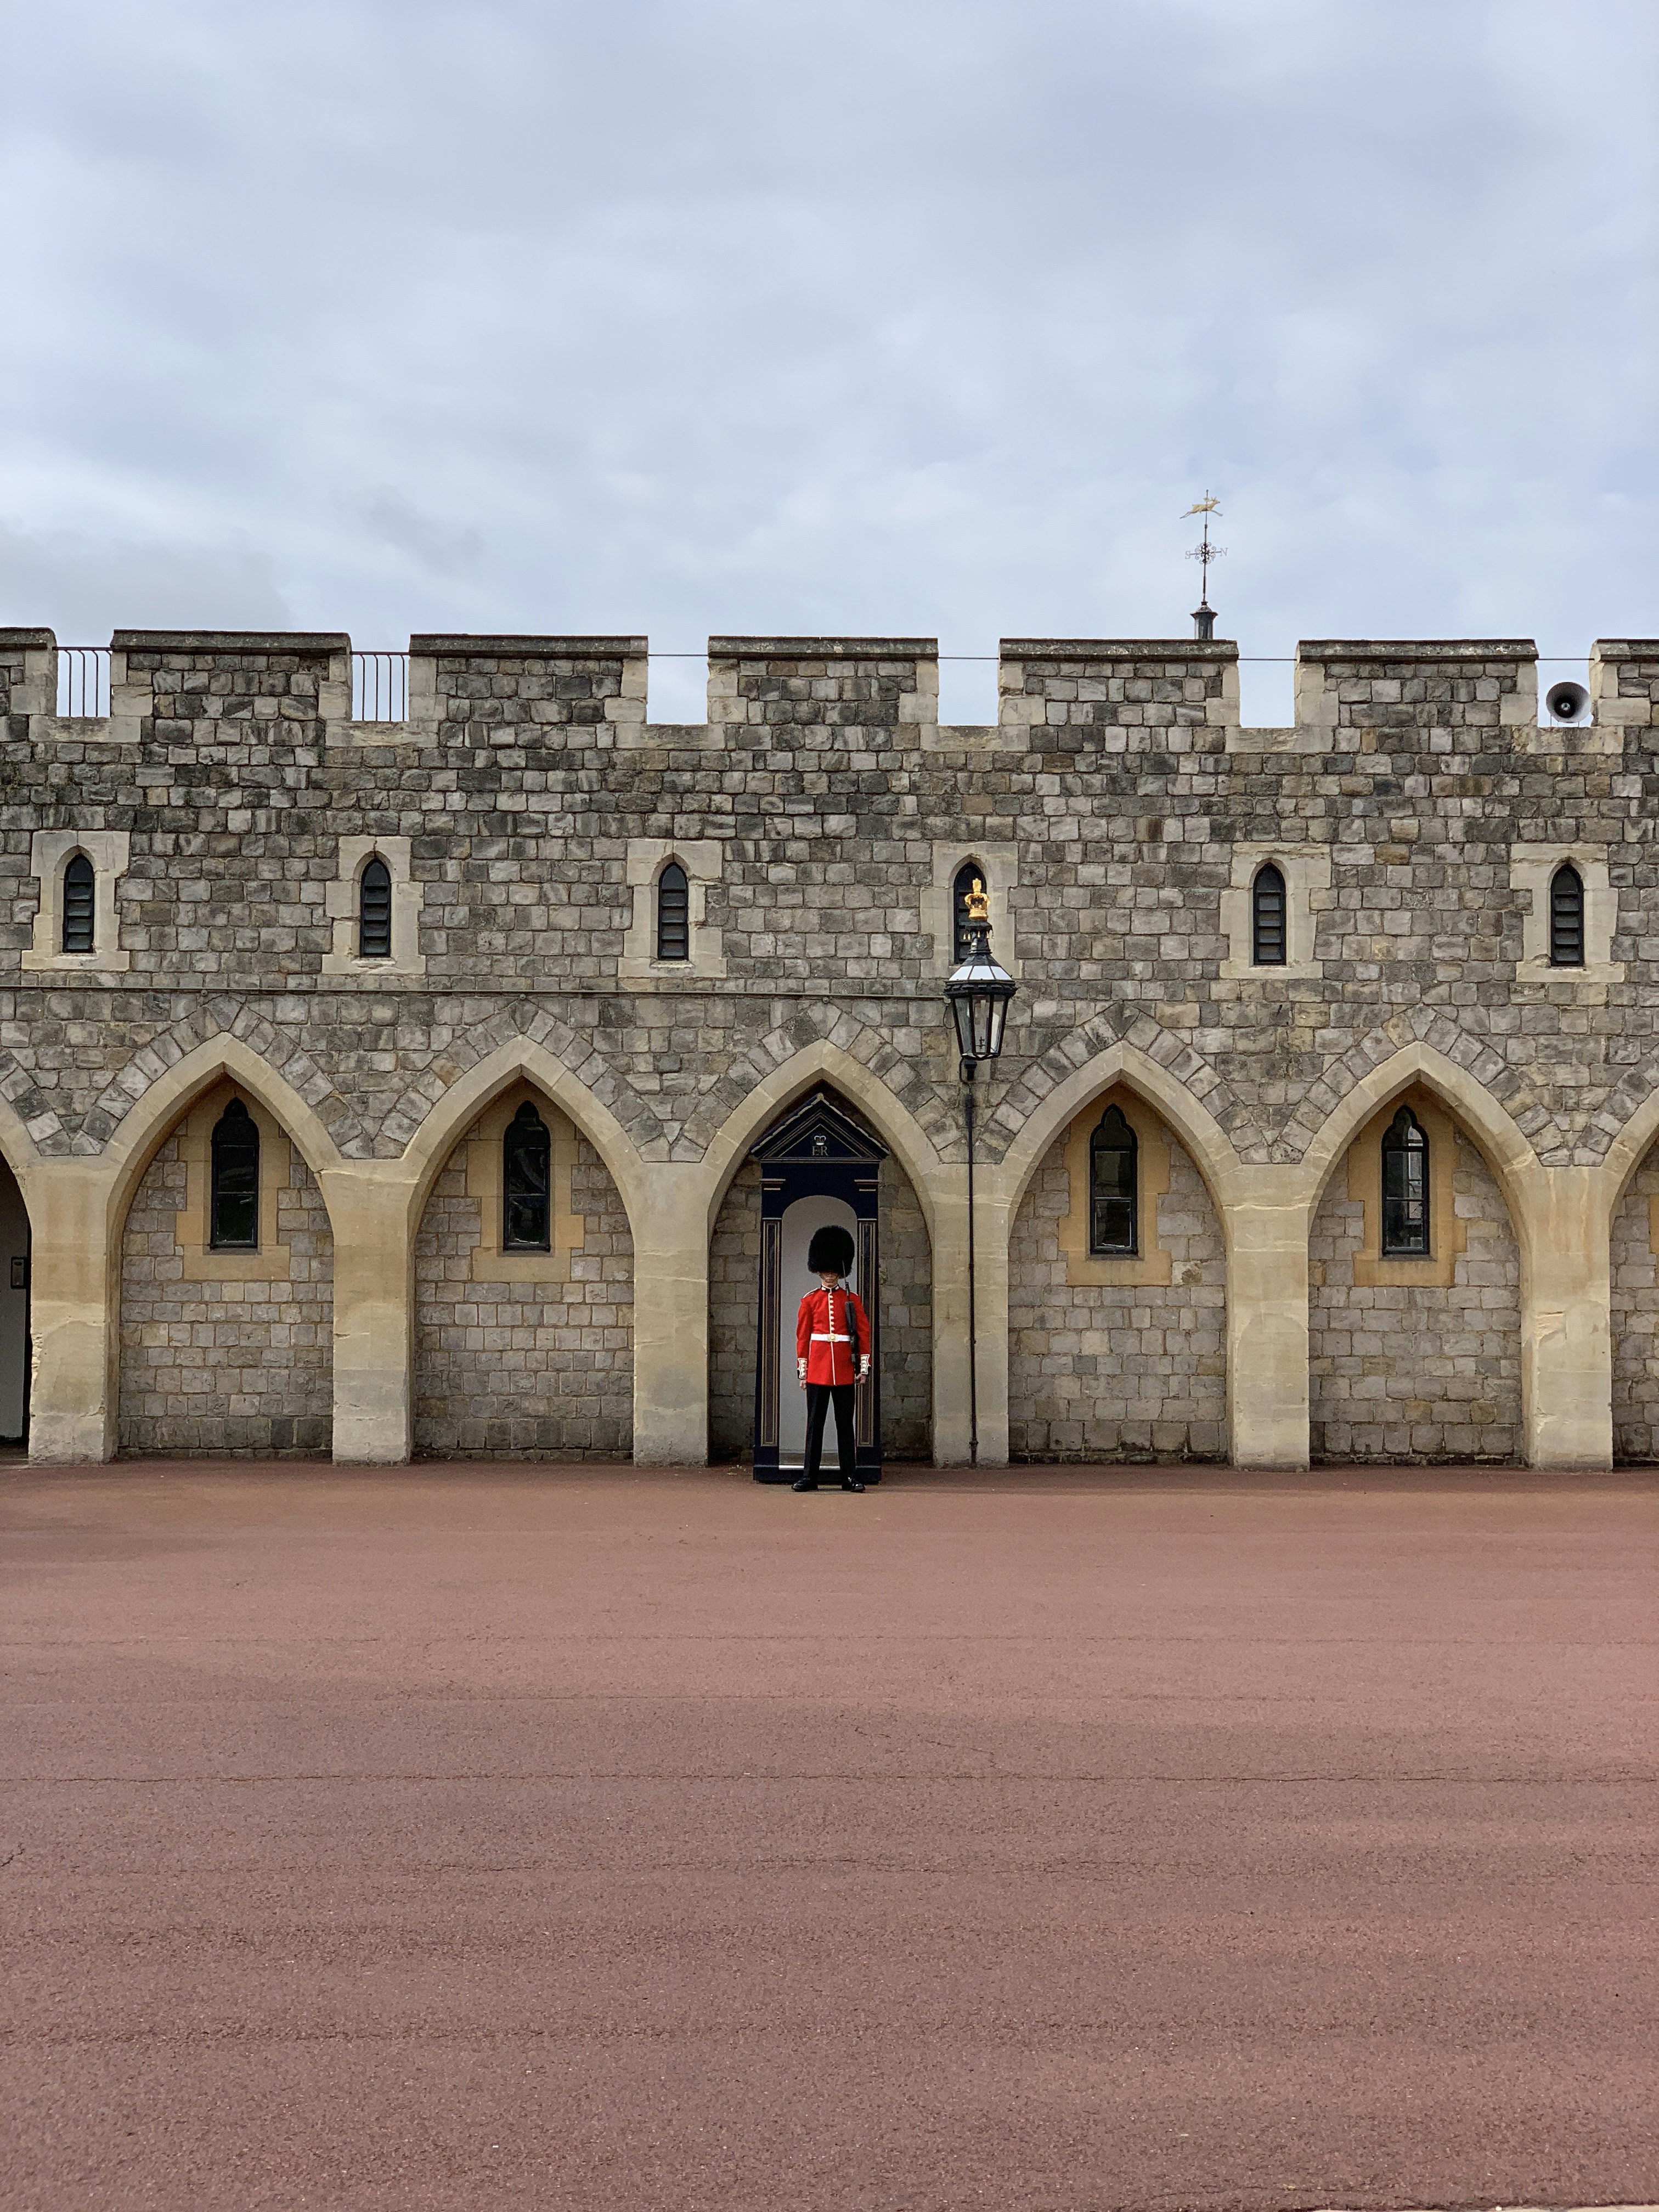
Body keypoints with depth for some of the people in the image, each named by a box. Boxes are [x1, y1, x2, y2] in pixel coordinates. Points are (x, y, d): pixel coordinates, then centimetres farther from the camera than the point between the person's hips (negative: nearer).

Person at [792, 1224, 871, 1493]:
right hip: (817, 1370, 0)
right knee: (815, 1422, 2)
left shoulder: (852, 1300, 6)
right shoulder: (810, 1300, 6)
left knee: (845, 1423, 4)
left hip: (844, 1371, 0)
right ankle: (809, 1476, 6)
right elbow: (802, 1337, 6)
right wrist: (803, 1370, 2)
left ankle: (850, 1476, 8)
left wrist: (864, 1367, 1)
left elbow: (863, 1333, 6)